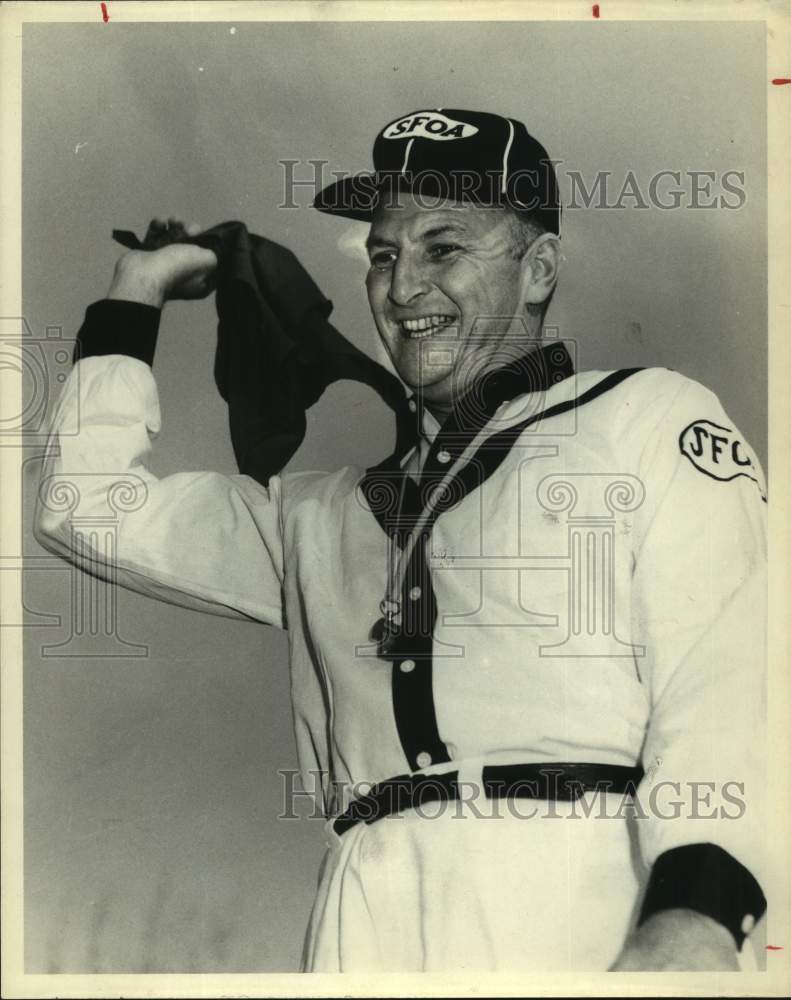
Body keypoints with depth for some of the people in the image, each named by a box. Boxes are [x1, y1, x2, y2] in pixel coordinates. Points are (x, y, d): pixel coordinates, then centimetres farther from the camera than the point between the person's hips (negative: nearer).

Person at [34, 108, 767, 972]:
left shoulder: (650, 417, 10)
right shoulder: (324, 517, 24)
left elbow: (722, 680, -3)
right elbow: (91, 509, 26)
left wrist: (698, 910, -18)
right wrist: (132, 298, 29)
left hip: (575, 902, -4)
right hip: (367, 924, 4)